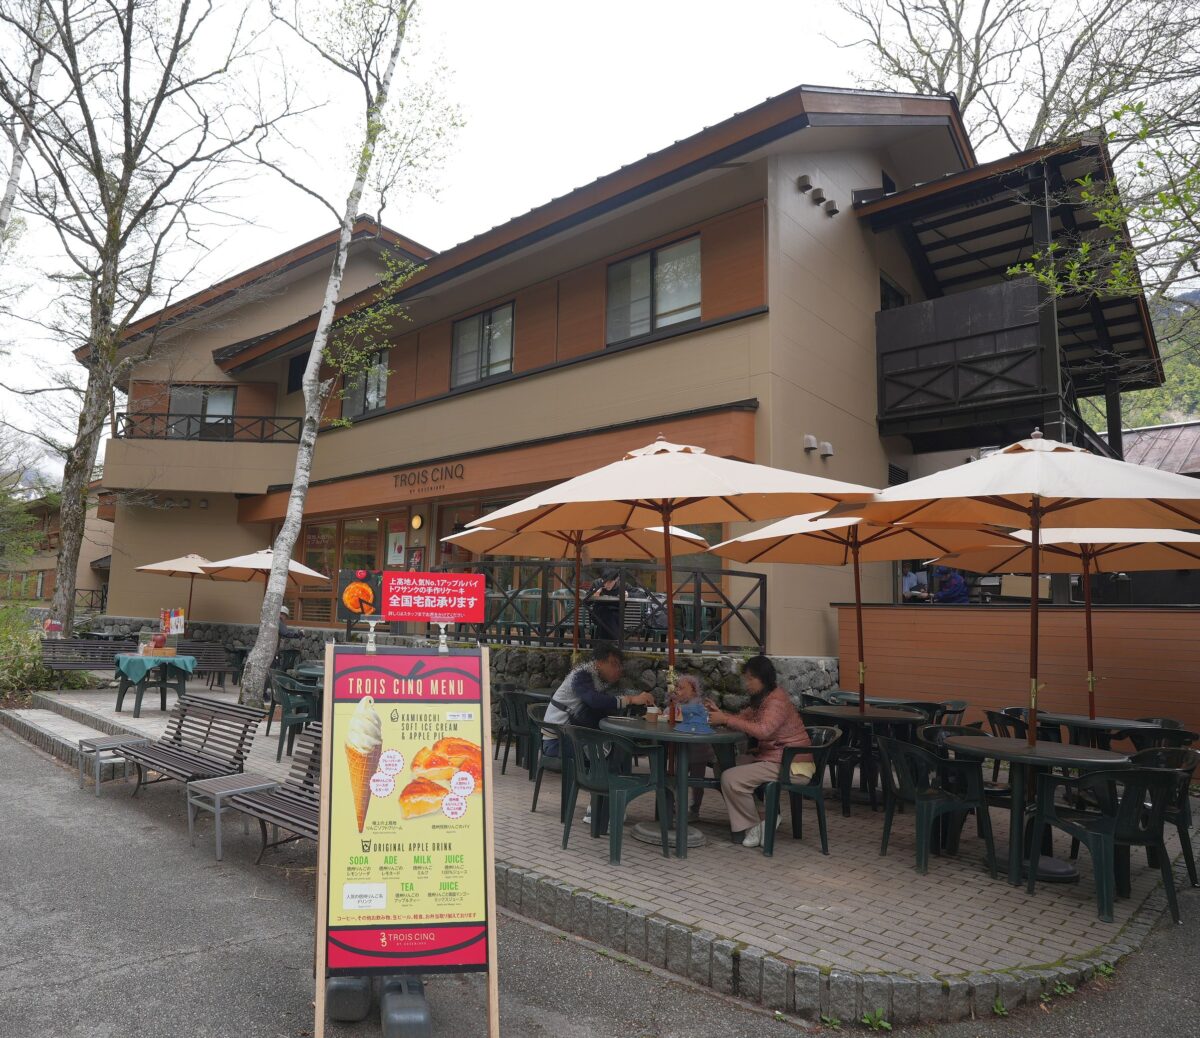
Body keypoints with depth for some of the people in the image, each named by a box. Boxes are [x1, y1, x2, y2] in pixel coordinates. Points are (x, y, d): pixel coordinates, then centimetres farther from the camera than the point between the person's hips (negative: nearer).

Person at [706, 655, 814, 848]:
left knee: (730, 779, -19)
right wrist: (721, 714, -7)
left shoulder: (777, 700, -18)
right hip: (771, 756, 11)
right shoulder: (761, 699, 14)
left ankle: (753, 825, 1)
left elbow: (762, 730, -34)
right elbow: (743, 718, 12)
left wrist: (726, 720, -32)